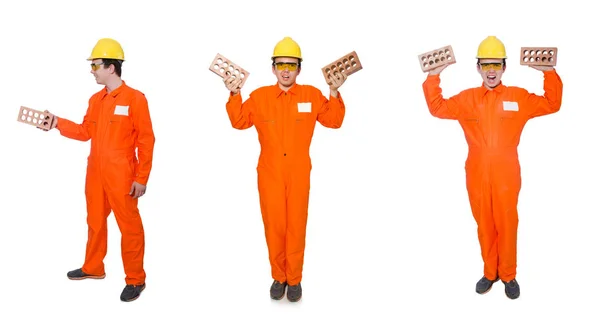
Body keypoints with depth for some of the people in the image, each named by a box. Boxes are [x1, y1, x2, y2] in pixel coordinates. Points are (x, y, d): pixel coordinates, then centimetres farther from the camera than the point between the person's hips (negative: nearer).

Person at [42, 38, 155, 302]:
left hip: (121, 176, -7)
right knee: (95, 221, 19)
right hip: (95, 173, 7)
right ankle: (93, 268, 37)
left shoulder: (135, 98, -11)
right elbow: (85, 132, 16)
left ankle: (136, 279, 13)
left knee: (129, 226, 2)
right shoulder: (96, 99, 10)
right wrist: (58, 123, 4)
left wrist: (142, 178, -14)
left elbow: (146, 140, -12)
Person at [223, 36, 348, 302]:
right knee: (274, 226, 5)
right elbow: (239, 122, 6)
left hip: (299, 175, 0)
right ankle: (278, 277, 21)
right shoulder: (259, 96, 4)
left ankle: (294, 279, 18)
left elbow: (334, 121, 4)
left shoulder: (312, 95, 3)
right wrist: (234, 95, -5)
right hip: (269, 174, 1)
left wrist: (334, 93, -7)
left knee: (296, 226, 4)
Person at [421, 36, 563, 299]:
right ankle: (490, 272, 25)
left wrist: (549, 73, -6)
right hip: (477, 176, 1)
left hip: (506, 176, -1)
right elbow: (438, 108, 5)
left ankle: (508, 275, 21)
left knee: (507, 225, 5)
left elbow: (551, 105, 4)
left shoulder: (519, 97, 4)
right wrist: (433, 77, -3)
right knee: (485, 226, 10)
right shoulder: (467, 99, 7)